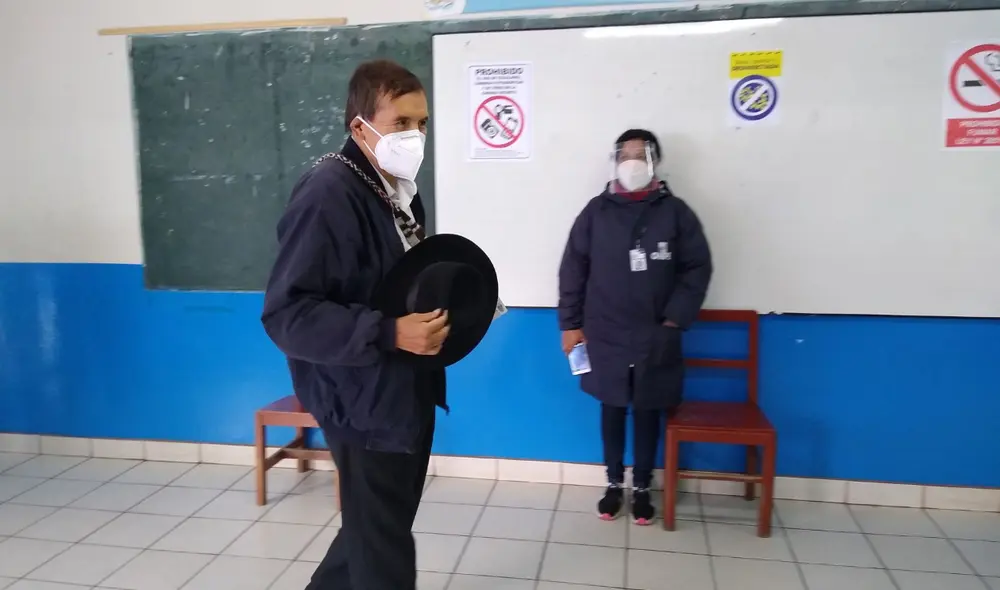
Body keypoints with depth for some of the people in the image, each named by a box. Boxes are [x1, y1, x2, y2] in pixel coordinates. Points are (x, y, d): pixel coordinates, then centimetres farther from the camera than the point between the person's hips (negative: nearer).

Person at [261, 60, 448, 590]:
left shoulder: (399, 189, 10)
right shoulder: (327, 194, -19)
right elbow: (286, 314, -24)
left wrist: (440, 310, 3)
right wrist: (389, 333, -30)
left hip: (406, 394, 9)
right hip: (365, 403, -9)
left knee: (376, 530, 24)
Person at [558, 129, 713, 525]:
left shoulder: (675, 212, -1)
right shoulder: (597, 211, 1)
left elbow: (697, 268, 1)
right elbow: (573, 269, 2)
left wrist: (675, 320, -6)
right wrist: (570, 323, -1)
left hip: (655, 338, 0)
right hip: (605, 335, 1)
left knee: (648, 412, 11)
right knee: (611, 409, 12)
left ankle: (642, 488, 27)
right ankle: (614, 484, 29)